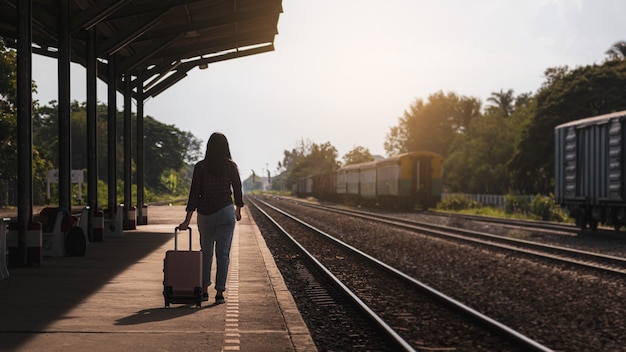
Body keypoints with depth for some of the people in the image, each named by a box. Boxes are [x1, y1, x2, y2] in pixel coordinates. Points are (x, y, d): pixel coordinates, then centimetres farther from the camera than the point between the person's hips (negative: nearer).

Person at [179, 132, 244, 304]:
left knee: (206, 252, 15)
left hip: (205, 214, 1)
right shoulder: (231, 166, -3)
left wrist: (187, 220, -3)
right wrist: (238, 210, 23)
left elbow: (194, 193, -5)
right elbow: (237, 190, 6)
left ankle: (204, 290, 17)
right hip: (226, 212, -1)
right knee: (223, 253, 2)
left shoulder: (201, 166, -4)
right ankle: (220, 292, -1)